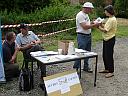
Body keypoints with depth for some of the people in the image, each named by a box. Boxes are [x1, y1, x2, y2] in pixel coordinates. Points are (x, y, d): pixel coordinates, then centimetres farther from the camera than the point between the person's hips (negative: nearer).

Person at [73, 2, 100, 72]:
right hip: (82, 36, -10)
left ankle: (86, 67, 26)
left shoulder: (86, 14, 15)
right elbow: (85, 27, -22)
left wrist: (94, 23, 2)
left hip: (88, 36, 10)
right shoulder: (80, 15, -16)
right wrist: (94, 25, -17)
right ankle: (75, 68, 3)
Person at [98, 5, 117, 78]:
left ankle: (111, 72, 8)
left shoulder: (112, 20, -19)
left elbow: (105, 30, -20)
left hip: (110, 40, -10)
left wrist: (99, 27, -8)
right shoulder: (110, 19, 13)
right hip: (106, 39, 10)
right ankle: (107, 69, 30)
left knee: (109, 56, -3)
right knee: (105, 55, 17)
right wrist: (101, 25, 2)